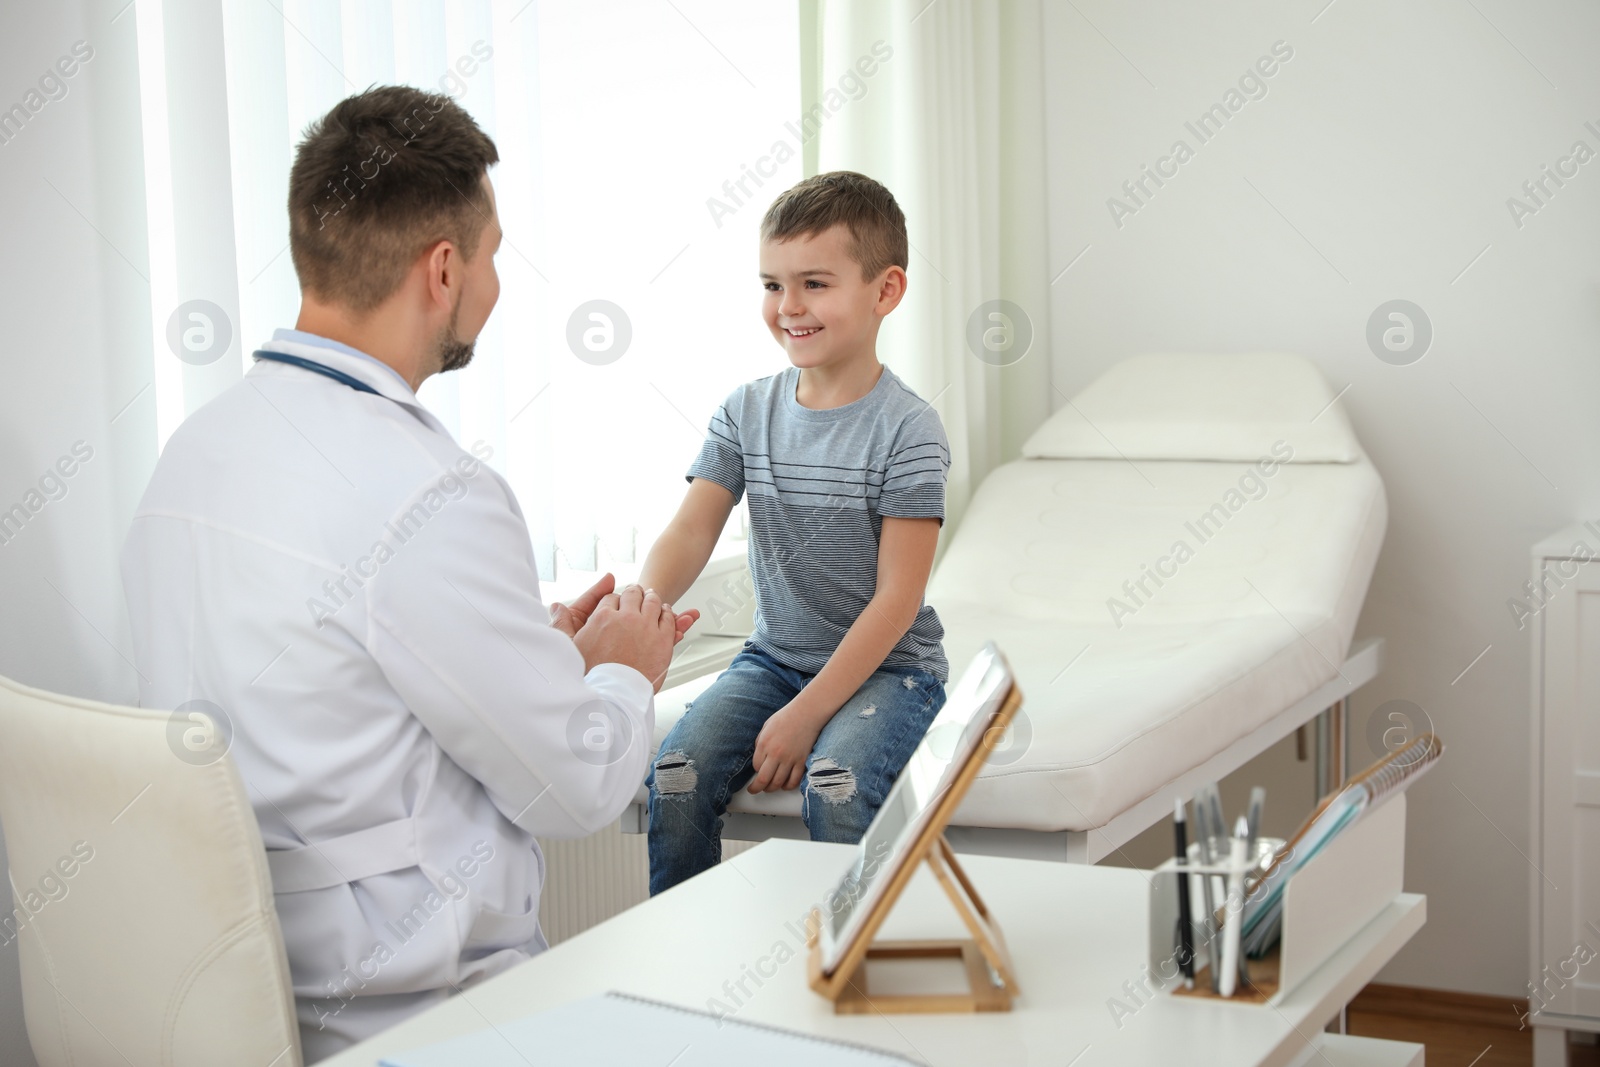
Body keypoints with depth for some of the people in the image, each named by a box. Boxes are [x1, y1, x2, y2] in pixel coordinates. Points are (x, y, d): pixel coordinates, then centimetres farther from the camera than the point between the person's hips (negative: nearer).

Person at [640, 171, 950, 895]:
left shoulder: (907, 431, -13)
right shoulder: (745, 413, 1)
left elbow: (896, 598, -16)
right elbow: (692, 530, -9)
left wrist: (806, 714, -21)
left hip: (885, 665, -4)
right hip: (773, 654, 4)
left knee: (835, 785, -31)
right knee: (675, 773, -18)